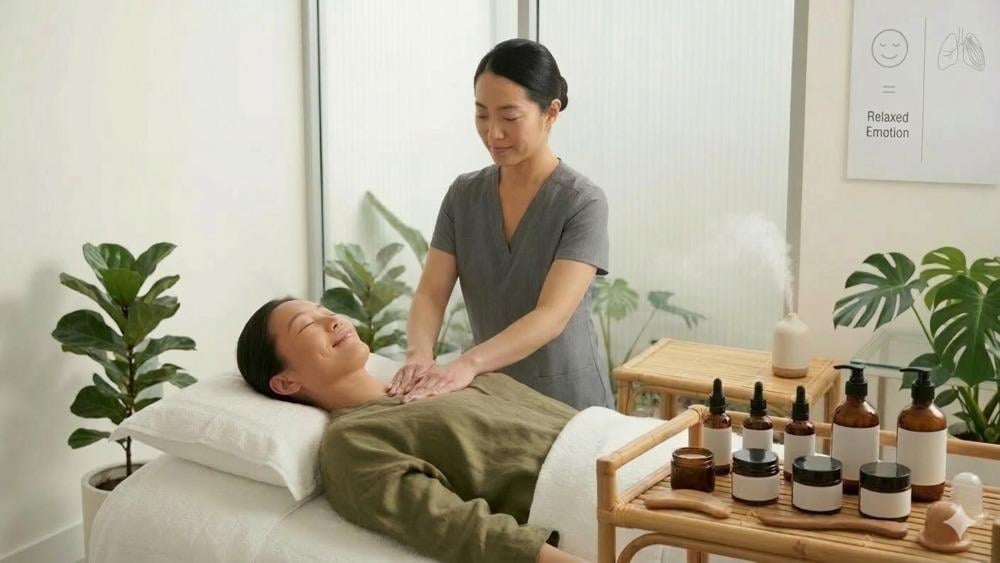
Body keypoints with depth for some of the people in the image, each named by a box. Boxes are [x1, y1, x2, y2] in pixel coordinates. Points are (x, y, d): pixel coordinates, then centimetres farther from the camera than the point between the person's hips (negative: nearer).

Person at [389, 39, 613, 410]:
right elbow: (430, 294, -6)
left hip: (568, 404, -4)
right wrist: (419, 355, -27)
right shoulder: (463, 196, 1)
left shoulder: (582, 203, -14)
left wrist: (467, 364, -39)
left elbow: (552, 316, -24)